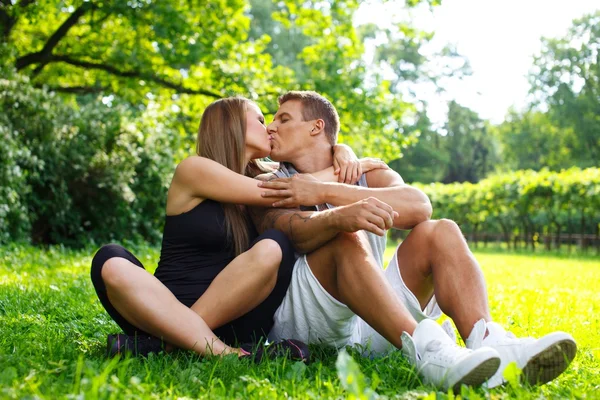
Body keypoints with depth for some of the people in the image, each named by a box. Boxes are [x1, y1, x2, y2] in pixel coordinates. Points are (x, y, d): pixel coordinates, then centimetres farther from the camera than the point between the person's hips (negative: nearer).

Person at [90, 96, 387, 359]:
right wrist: (338, 172, 0)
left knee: (273, 247, -24)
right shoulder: (194, 169, -2)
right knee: (110, 264, -32)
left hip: (231, 318, 4)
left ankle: (165, 342, -25)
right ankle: (223, 353, -43)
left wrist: (345, 155, 2)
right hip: (166, 310, -3)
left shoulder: (261, 175, 15)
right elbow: (279, 194, -9)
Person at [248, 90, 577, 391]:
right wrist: (341, 215, -40)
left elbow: (418, 205, -10)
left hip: (371, 323, 3)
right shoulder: (269, 187, 7)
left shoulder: (368, 174, 15)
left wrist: (323, 192, -15)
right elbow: (296, 233, -17)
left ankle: (487, 340, -34)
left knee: (438, 233, -9)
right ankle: (425, 352, -49)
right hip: (301, 321, -3)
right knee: (347, 238, -27)